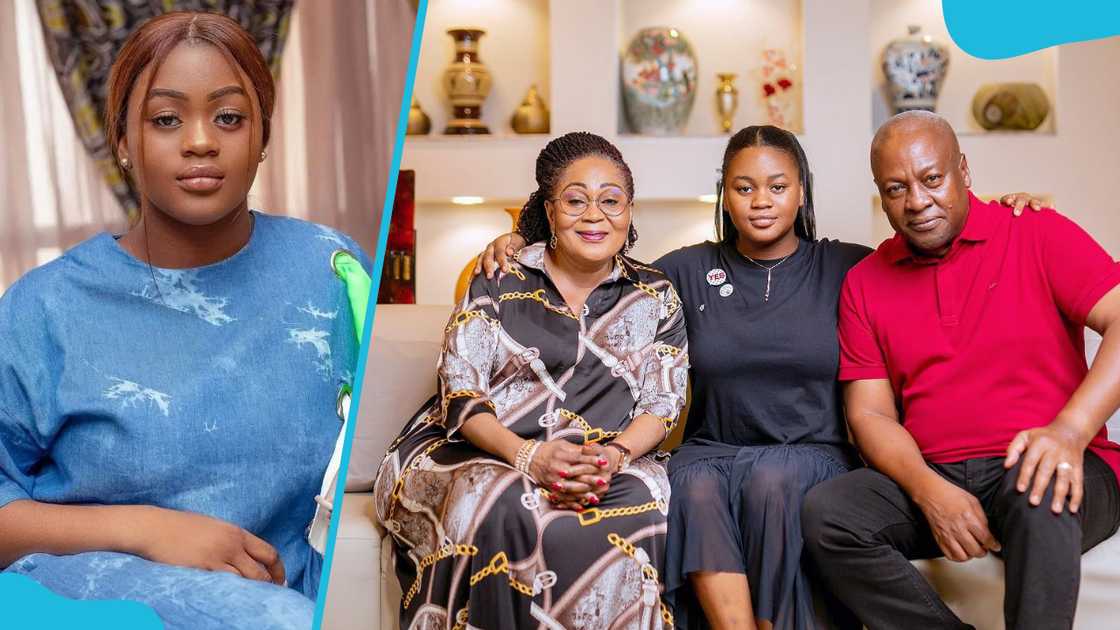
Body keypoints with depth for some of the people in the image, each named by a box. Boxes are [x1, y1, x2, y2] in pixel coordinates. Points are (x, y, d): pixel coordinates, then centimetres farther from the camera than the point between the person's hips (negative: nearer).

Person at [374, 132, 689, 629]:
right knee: (503, 509, -36)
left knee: (640, 505, -33)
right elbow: (459, 391, -3)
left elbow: (661, 402, 7)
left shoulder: (656, 299, 14)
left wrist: (615, 454, -17)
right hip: (481, 455, -1)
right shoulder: (498, 283, 7)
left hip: (606, 466, 2)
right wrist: (528, 457, -21)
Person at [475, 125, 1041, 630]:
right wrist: (522, 246, 1)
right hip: (712, 452, 1)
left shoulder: (846, 268, 8)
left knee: (774, 479, -35)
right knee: (693, 486, -33)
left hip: (812, 458, -1)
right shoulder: (690, 270, 10)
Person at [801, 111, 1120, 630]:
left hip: (1033, 467, -3)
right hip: (928, 480, 3)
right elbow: (870, 414, 6)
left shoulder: (1041, 236, 3)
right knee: (824, 513, -24)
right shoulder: (863, 284, 11)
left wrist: (1071, 430, -27)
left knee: (1039, 490, -38)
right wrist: (928, 491, -13)